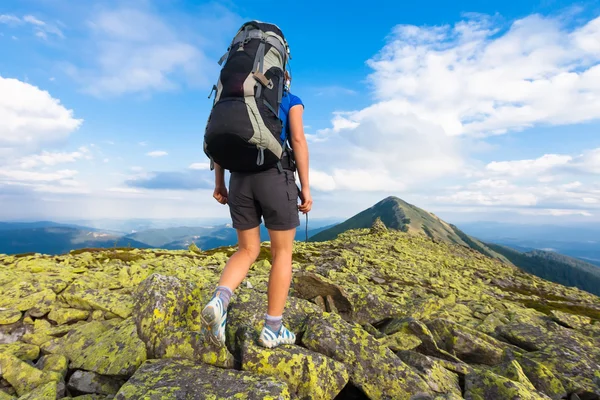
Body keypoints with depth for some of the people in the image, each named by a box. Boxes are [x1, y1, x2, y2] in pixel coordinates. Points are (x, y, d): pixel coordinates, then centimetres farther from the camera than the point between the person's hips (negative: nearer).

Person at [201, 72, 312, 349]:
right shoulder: (292, 101, 12)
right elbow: (298, 140, -5)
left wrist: (219, 183, 10)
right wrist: (305, 187, -7)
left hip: (240, 180, 5)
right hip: (276, 179, -4)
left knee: (247, 251, 12)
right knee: (283, 253, 6)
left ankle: (218, 301, -15)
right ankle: (272, 329, 7)